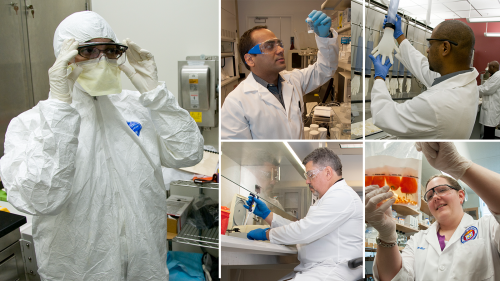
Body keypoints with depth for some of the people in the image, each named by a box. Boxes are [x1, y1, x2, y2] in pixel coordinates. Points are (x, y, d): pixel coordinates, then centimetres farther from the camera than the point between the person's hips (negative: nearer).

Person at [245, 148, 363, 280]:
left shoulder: (342, 196, -12)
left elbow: (304, 231, -19)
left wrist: (267, 234, -6)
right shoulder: (331, 197, 22)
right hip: (309, 269, 10)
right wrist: (266, 214, 17)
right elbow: (302, 229, 20)